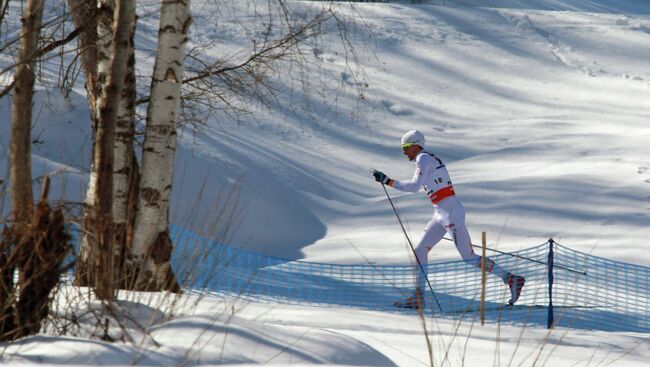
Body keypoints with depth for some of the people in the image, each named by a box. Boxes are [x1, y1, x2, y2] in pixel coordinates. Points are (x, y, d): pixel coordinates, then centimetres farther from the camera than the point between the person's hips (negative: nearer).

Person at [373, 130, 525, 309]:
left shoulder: (423, 158, -10)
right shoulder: (431, 158, 19)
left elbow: (414, 186, -23)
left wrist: (387, 181, -18)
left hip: (450, 212, -10)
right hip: (441, 214, 10)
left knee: (469, 257, -8)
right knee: (420, 251, 8)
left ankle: (512, 279, -5)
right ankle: (418, 297, 9)